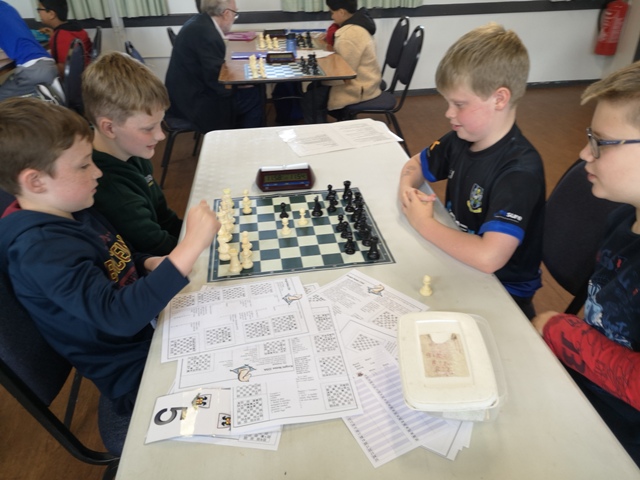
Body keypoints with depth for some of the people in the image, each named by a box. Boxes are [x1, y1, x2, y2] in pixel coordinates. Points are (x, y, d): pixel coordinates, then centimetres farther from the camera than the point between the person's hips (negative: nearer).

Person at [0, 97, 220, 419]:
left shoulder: (70, 211, -1)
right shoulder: (41, 248, -28)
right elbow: (118, 315, -39)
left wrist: (151, 264, -5)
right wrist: (192, 245, -40)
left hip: (147, 329, 8)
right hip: (134, 372, -8)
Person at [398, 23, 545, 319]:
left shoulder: (520, 169, -27)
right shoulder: (461, 139, -5)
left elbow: (488, 257, -37)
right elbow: (414, 165, 13)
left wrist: (424, 223, -24)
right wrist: (407, 188, -10)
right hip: (458, 263, 7)